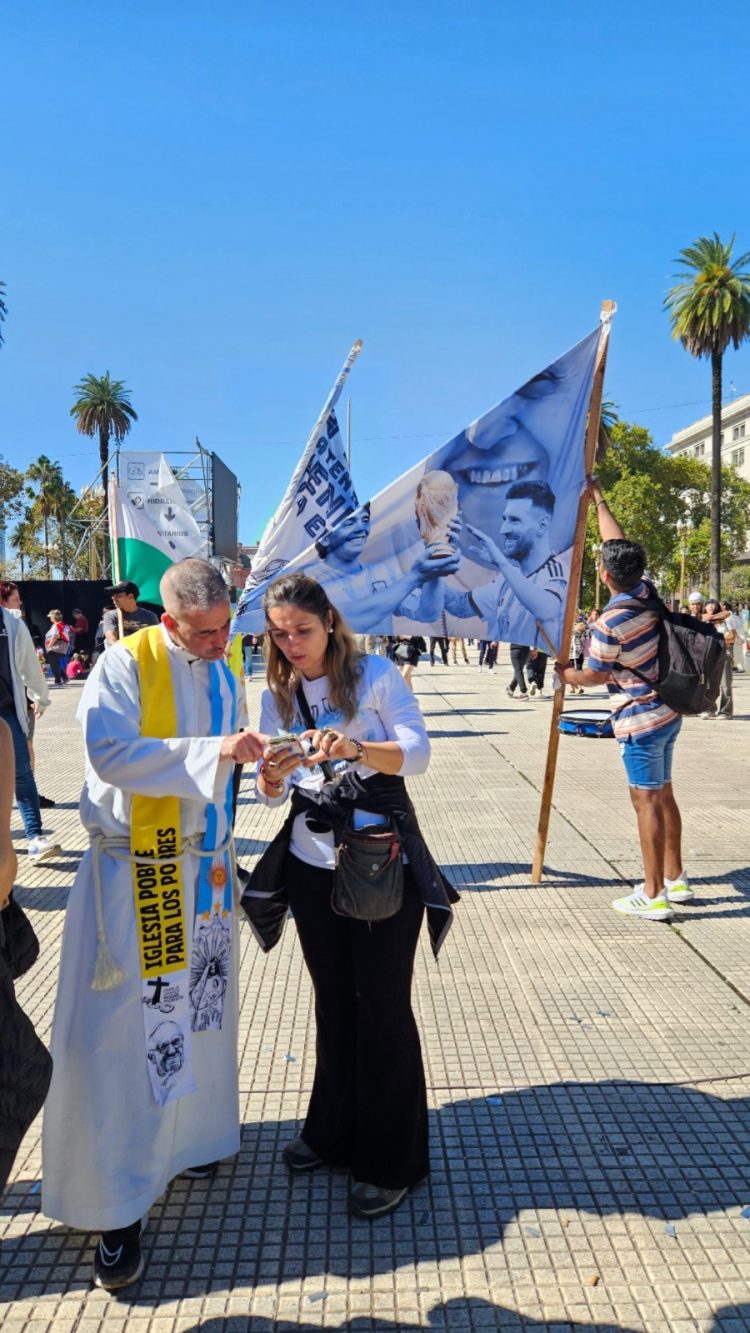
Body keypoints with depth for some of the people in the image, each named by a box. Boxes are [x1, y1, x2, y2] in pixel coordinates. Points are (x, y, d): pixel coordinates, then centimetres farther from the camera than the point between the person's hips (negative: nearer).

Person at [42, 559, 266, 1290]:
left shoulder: (222, 670, 7)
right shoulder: (125, 665, -14)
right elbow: (110, 754, -26)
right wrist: (210, 751, -32)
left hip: (203, 865, 6)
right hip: (136, 872, -6)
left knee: (198, 1004, 17)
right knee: (120, 1031, -1)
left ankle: (186, 1136, 39)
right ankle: (116, 1207, 12)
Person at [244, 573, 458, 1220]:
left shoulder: (375, 675, -8)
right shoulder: (278, 695, 6)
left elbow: (418, 750, -16)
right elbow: (271, 793, 3)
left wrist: (355, 749, -34)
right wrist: (274, 774, -21)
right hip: (312, 864, 5)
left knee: (382, 1005, 4)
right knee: (332, 999, 17)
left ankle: (391, 1162, 19)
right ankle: (334, 1130, 36)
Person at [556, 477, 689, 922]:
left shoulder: (609, 623, -21)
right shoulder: (647, 591, 1)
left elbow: (596, 675, -7)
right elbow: (620, 543, 14)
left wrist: (566, 675, 12)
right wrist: (599, 499, 22)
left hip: (640, 719, -8)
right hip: (667, 711, 8)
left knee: (647, 800, -4)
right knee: (663, 794, 16)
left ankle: (653, 895, 1)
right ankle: (675, 878, 25)